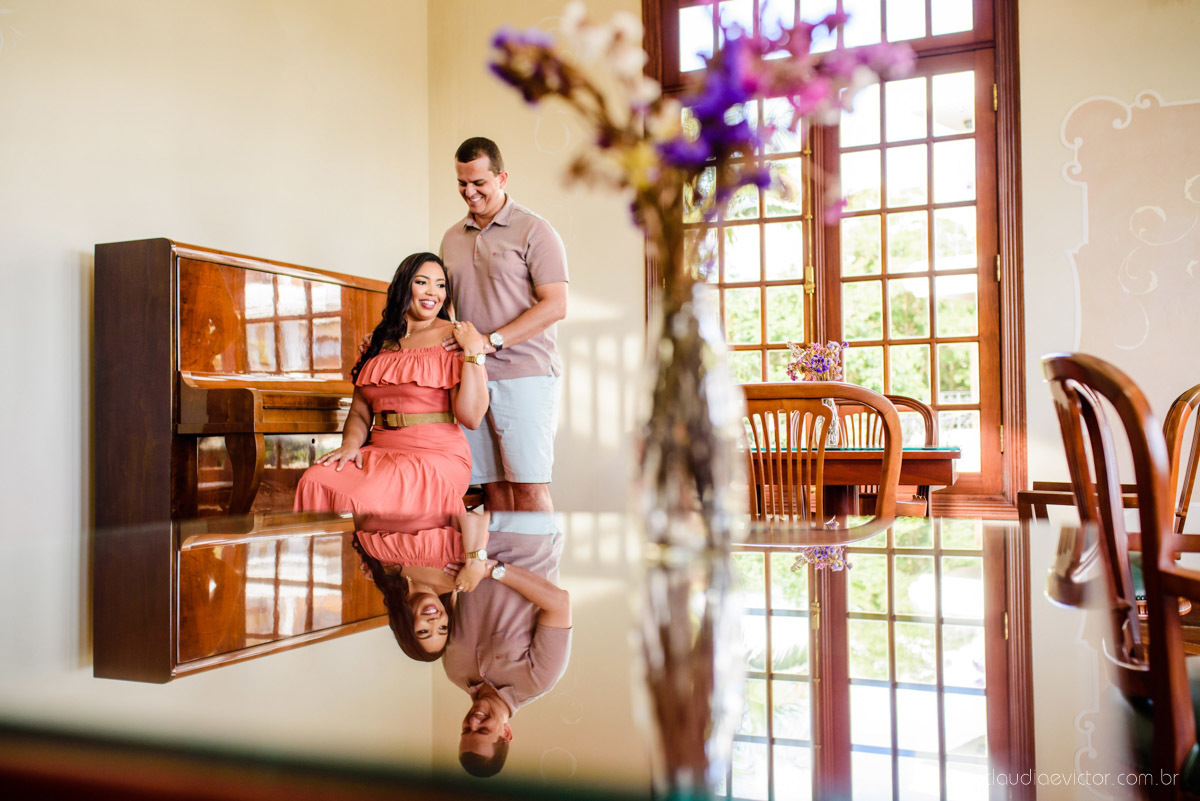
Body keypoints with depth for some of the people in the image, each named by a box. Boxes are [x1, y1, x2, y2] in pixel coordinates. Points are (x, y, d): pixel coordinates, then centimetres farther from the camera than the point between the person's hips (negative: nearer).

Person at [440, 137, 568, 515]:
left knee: (528, 486, -7)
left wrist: (491, 341, -15)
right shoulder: (452, 238, 18)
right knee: (492, 485, 5)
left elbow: (555, 305, -9)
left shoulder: (534, 231, 0)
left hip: (524, 374, -5)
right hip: (470, 378, 5)